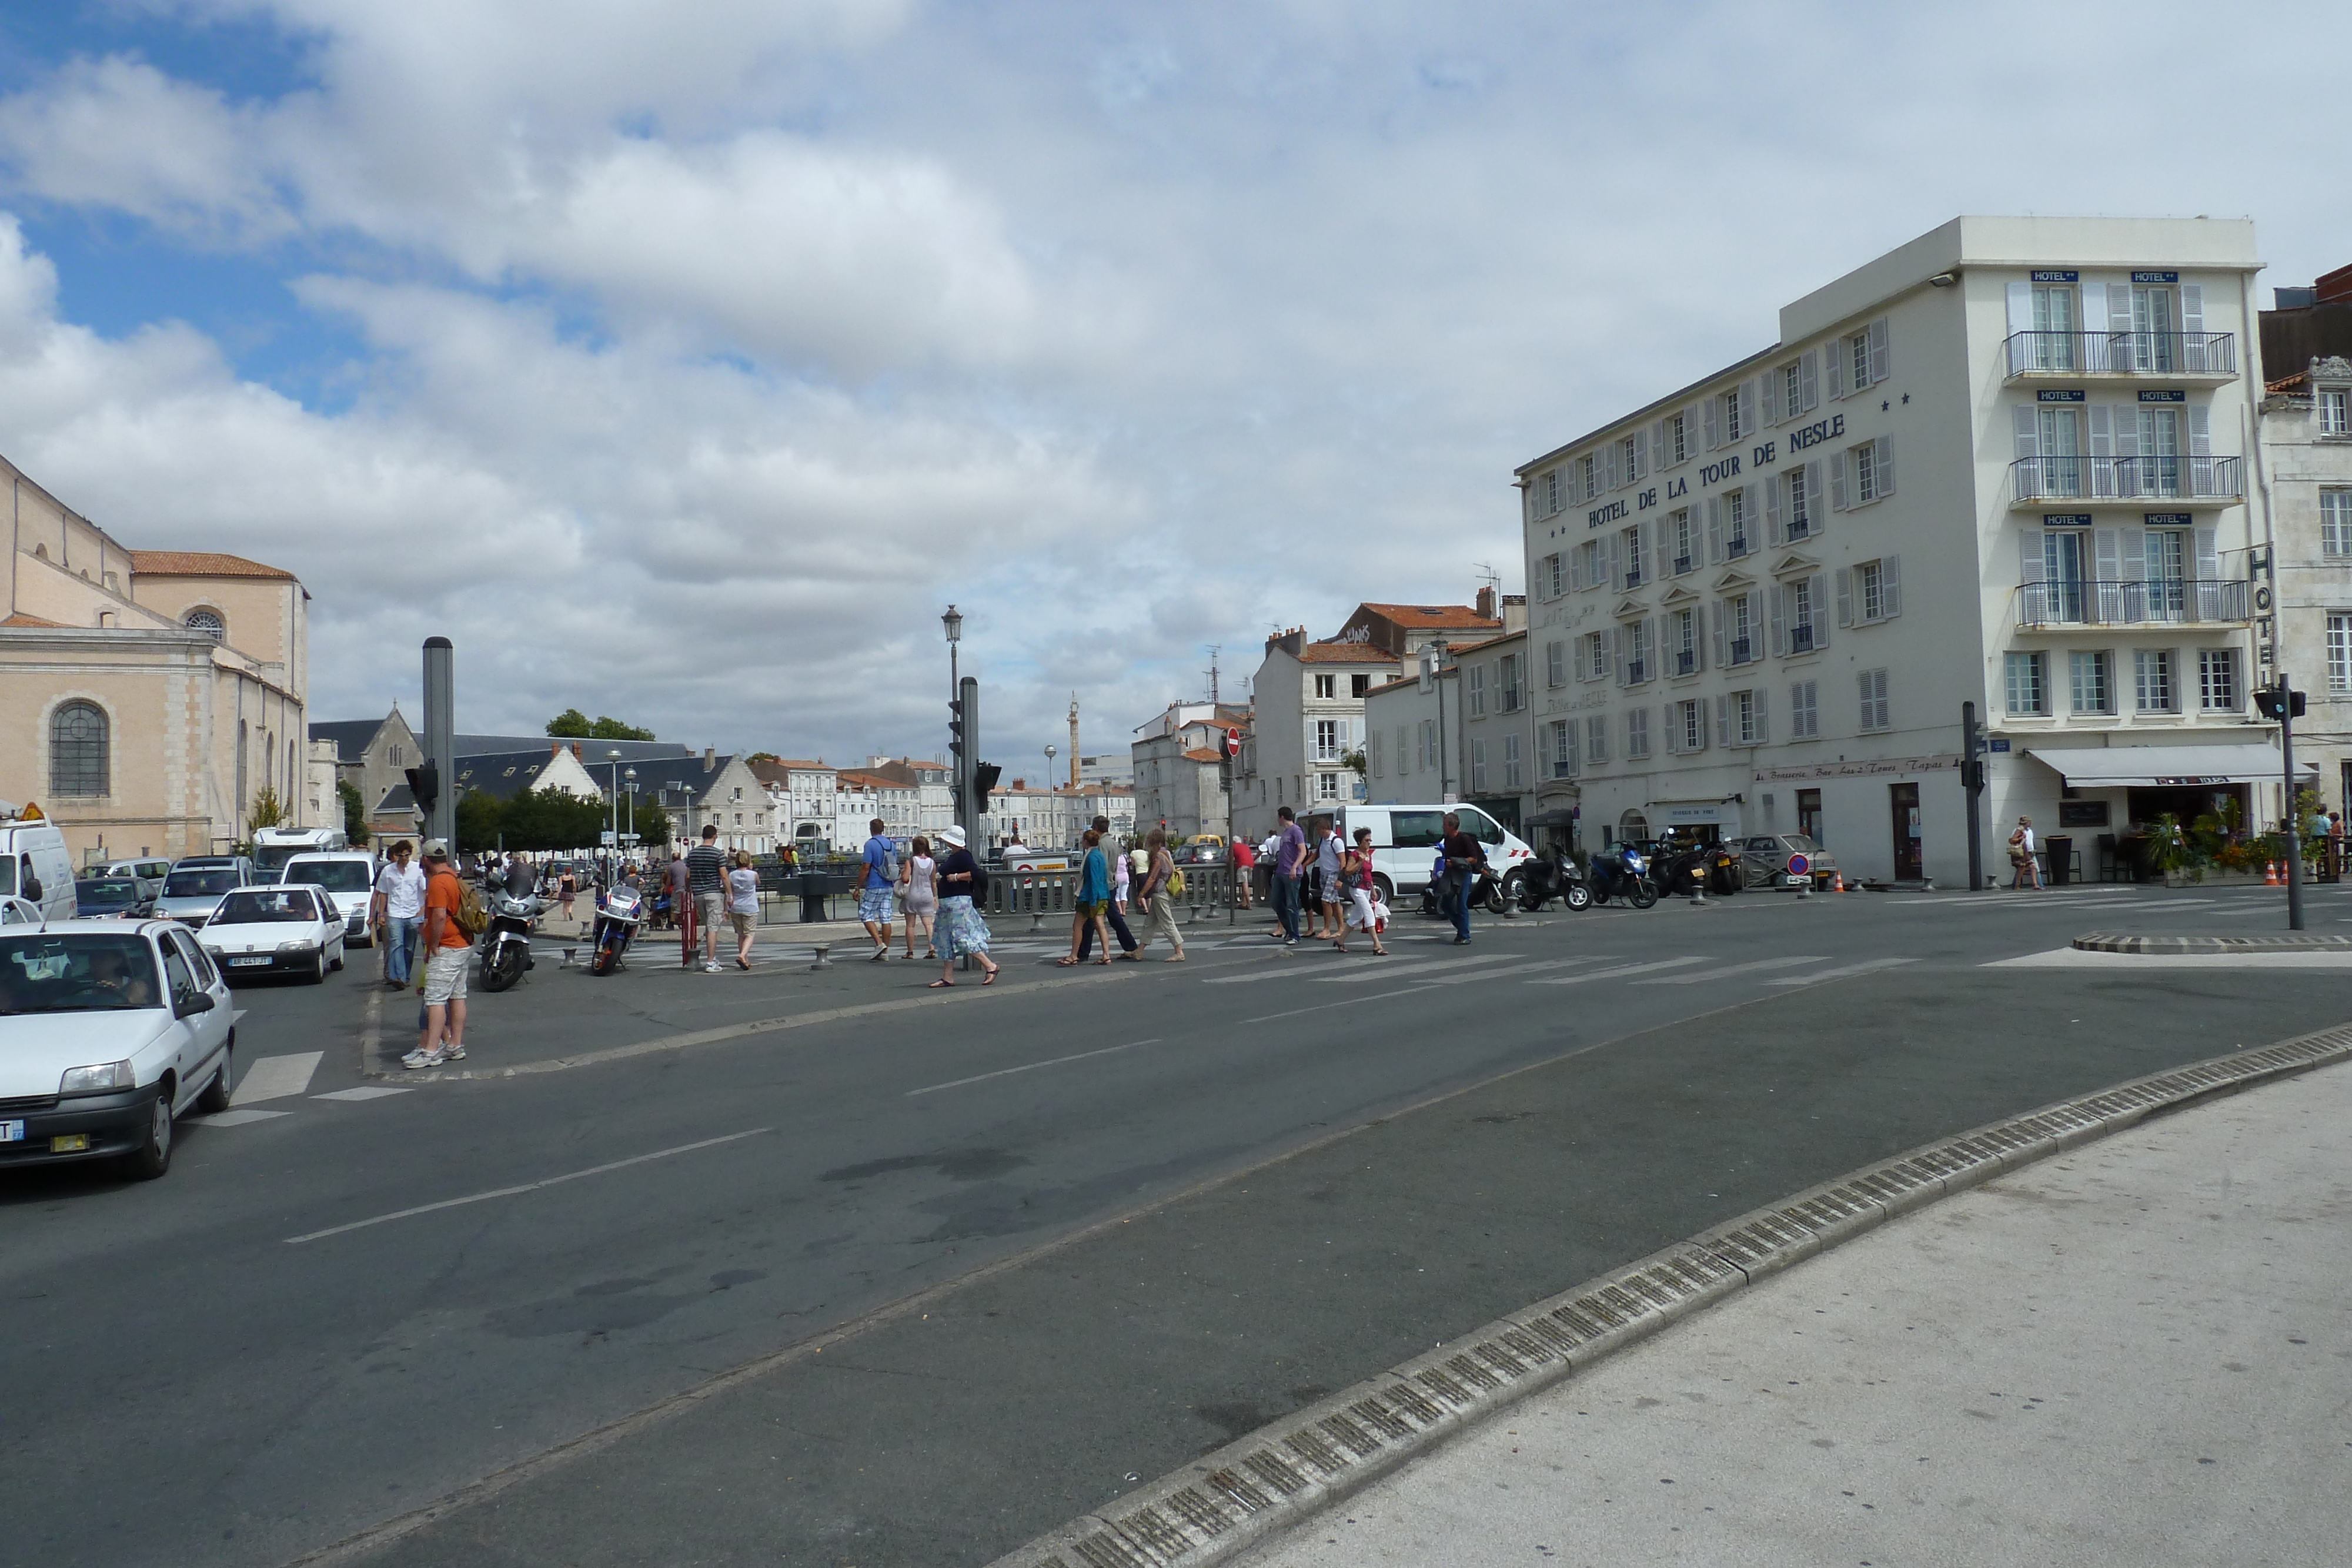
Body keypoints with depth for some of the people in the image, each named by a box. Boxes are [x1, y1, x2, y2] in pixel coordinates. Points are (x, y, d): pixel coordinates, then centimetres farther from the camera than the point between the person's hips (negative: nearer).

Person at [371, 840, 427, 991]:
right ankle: (398, 978, -23)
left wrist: (422, 912, -3)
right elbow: (382, 895, 12)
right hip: (394, 915, 0)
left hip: (414, 915, 0)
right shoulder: (387, 871, 6)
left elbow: (425, 892, 6)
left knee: (409, 949, 6)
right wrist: (381, 915, 8)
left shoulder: (417, 870, 3)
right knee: (396, 945, -14)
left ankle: (404, 978, 16)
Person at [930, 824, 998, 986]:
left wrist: (956, 877, -20)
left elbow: (976, 873, -24)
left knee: (962, 937, -12)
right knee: (947, 941, 10)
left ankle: (990, 966, -7)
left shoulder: (962, 856, -14)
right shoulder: (953, 856, 16)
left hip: (958, 901, -11)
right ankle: (948, 977, 13)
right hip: (948, 902, 11)